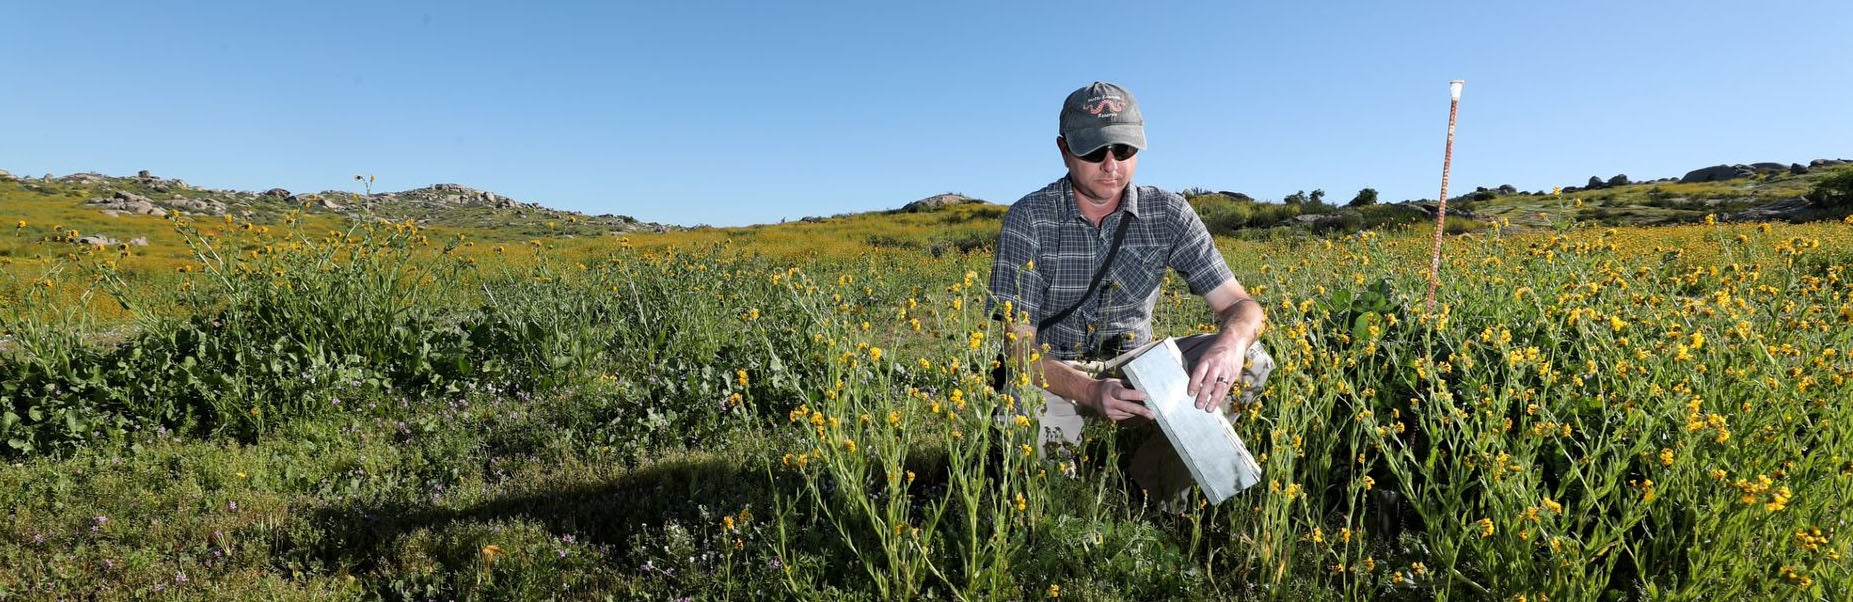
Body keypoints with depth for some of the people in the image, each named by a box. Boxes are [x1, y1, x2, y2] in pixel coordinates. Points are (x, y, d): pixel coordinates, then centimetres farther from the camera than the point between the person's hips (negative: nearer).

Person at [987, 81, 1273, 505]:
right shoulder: (1028, 219, -14)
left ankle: (1155, 477, -2)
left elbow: (1240, 305, -7)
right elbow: (1020, 345, -19)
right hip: (1053, 374, -3)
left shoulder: (1168, 214, -7)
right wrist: (1090, 392, -38)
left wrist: (1231, 342, -33)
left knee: (1251, 362, -18)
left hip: (1136, 366, 4)